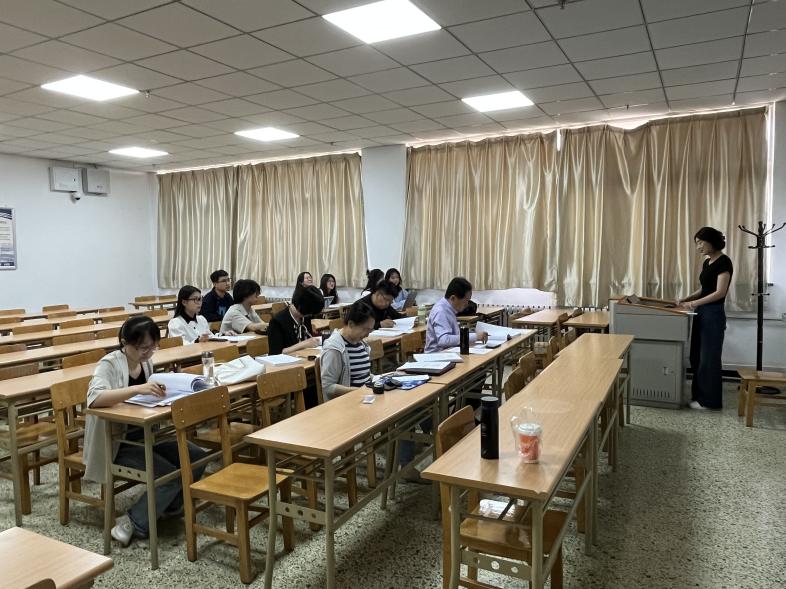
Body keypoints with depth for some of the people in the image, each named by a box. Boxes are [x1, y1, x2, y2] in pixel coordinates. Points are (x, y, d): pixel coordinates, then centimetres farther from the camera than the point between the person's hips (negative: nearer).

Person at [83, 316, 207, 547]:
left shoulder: (146, 362, 4)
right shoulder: (109, 364, -17)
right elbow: (94, 398, -35)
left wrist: (162, 389, -5)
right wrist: (137, 389, -45)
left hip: (146, 436, 7)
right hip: (118, 443, -7)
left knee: (197, 457, -9)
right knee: (170, 475, -23)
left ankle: (169, 506, 12)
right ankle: (135, 522, -2)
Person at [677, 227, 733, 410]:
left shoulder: (723, 261, -14)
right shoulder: (707, 262, 13)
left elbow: (720, 292, -21)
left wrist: (695, 303, -24)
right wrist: (687, 299, 7)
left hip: (713, 315, -9)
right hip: (701, 314, 9)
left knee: (709, 358, -1)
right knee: (697, 357, 14)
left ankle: (710, 401, 10)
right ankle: (699, 395, 24)